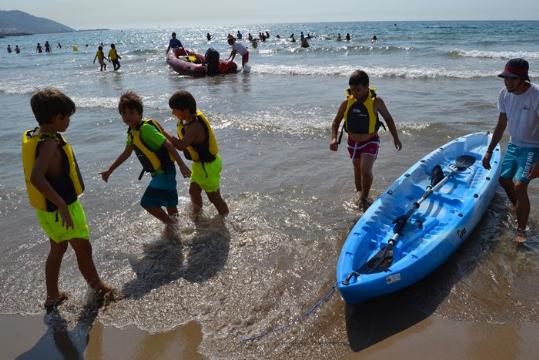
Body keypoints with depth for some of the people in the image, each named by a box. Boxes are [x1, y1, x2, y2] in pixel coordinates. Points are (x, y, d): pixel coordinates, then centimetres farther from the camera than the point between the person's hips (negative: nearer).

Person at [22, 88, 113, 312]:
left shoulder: (32, 137, 3)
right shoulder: (49, 144, -27)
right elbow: (36, 177, -40)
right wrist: (62, 205, -36)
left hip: (48, 208, 9)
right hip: (61, 209, -9)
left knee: (58, 248, 22)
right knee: (83, 248, 9)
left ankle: (52, 297, 34)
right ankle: (97, 287, 29)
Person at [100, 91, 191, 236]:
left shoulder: (145, 128, -23)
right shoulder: (132, 131, 5)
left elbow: (168, 145, -27)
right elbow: (126, 153, 17)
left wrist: (181, 164, -31)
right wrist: (109, 170, 19)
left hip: (164, 171, -9)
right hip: (159, 172, 9)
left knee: (147, 202, -8)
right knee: (168, 200, 23)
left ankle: (170, 223, 12)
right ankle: (175, 223, 42)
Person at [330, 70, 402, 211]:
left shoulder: (376, 101, -19)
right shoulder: (347, 102, -13)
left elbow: (388, 118, -3)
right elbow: (336, 121, -1)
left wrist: (396, 138, -1)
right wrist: (334, 138, -17)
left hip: (370, 142, -3)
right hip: (353, 142, 3)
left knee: (366, 169, -19)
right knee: (358, 170, 19)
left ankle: (364, 198, 3)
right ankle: (360, 195, 41)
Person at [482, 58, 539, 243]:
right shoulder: (504, 94, -6)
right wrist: (489, 151, 6)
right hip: (514, 145, 7)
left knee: (519, 186, -17)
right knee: (504, 179, 17)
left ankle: (521, 230, 0)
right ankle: (521, 212, 46)